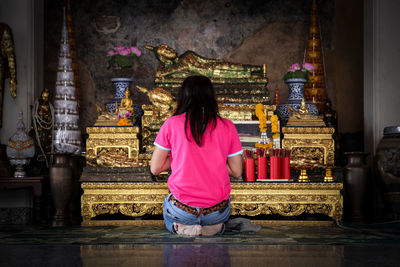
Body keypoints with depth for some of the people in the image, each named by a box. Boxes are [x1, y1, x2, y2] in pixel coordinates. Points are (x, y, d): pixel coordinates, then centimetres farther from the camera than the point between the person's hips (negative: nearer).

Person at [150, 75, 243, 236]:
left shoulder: (171, 124, -5)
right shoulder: (227, 127, -2)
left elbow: (155, 168, -1)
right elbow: (236, 172, 2)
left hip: (182, 211, -1)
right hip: (217, 212, 1)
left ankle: (182, 227, 2)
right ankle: (213, 227, 3)